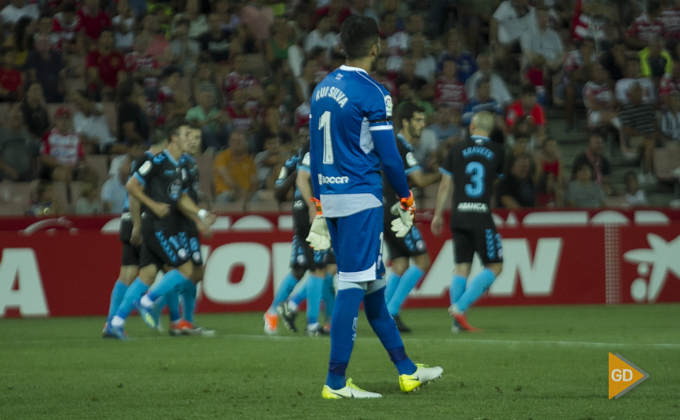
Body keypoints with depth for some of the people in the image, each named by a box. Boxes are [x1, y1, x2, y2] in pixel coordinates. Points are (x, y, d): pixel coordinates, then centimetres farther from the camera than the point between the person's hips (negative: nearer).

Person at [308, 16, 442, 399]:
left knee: (373, 285, 14)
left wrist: (320, 205, 20)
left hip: (330, 197, 8)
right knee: (354, 287, -5)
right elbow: (388, 155, -12)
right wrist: (407, 201, 1)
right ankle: (336, 382, -6)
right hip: (361, 199, -8)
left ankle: (406, 370, 22)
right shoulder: (372, 94, -13)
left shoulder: (323, 89, 11)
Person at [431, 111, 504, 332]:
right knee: (495, 266, 4)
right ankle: (459, 307, -9)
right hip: (481, 215, -3)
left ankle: (457, 322, 4)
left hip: (458, 213, 3)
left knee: (462, 265, 8)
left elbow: (445, 185, 6)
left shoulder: (457, 149, 4)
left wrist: (438, 214, 14)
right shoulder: (497, 151, 2)